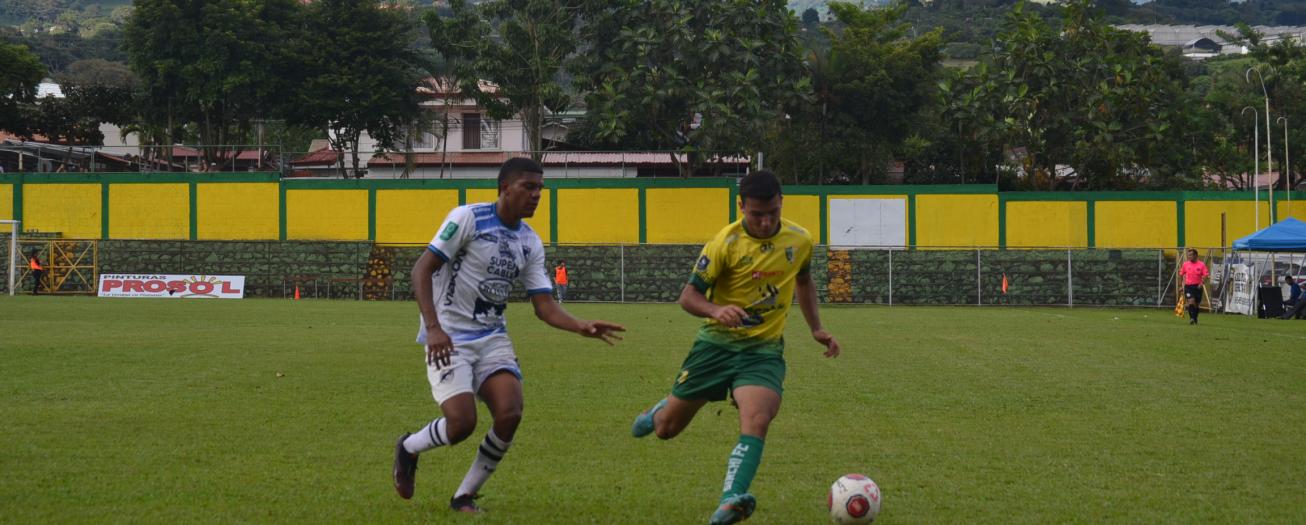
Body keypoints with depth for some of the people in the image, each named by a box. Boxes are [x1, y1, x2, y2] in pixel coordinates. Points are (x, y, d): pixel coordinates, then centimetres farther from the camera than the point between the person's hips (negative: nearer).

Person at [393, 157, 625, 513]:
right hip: (448, 337, -5)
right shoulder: (468, 218, -11)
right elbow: (422, 269, -13)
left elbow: (544, 305, 4)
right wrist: (433, 328, -24)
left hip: (492, 337, 6)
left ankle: (465, 496, 4)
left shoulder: (531, 243, 7)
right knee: (462, 423, -18)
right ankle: (408, 448, 16)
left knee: (510, 414, -15)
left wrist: (582, 327, -15)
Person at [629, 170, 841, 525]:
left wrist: (816, 328, 15)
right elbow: (688, 296, -12)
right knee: (667, 429, 9)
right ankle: (660, 411, 46)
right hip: (717, 344, -1)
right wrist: (716, 311, -33)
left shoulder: (800, 240, -1)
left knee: (757, 420, -29)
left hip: (764, 350, 1)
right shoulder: (727, 243, -14)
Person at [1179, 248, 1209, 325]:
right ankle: (1191, 318, -19)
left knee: (1197, 304, 10)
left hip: (1197, 286, 0)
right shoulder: (1185, 264, 4)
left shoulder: (1201, 265, -2)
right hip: (1188, 286, 0)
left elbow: (1206, 275, -7)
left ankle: (1195, 318, 30)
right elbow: (1181, 274, 14)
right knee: (1191, 301, -20)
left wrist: (1201, 283, -21)